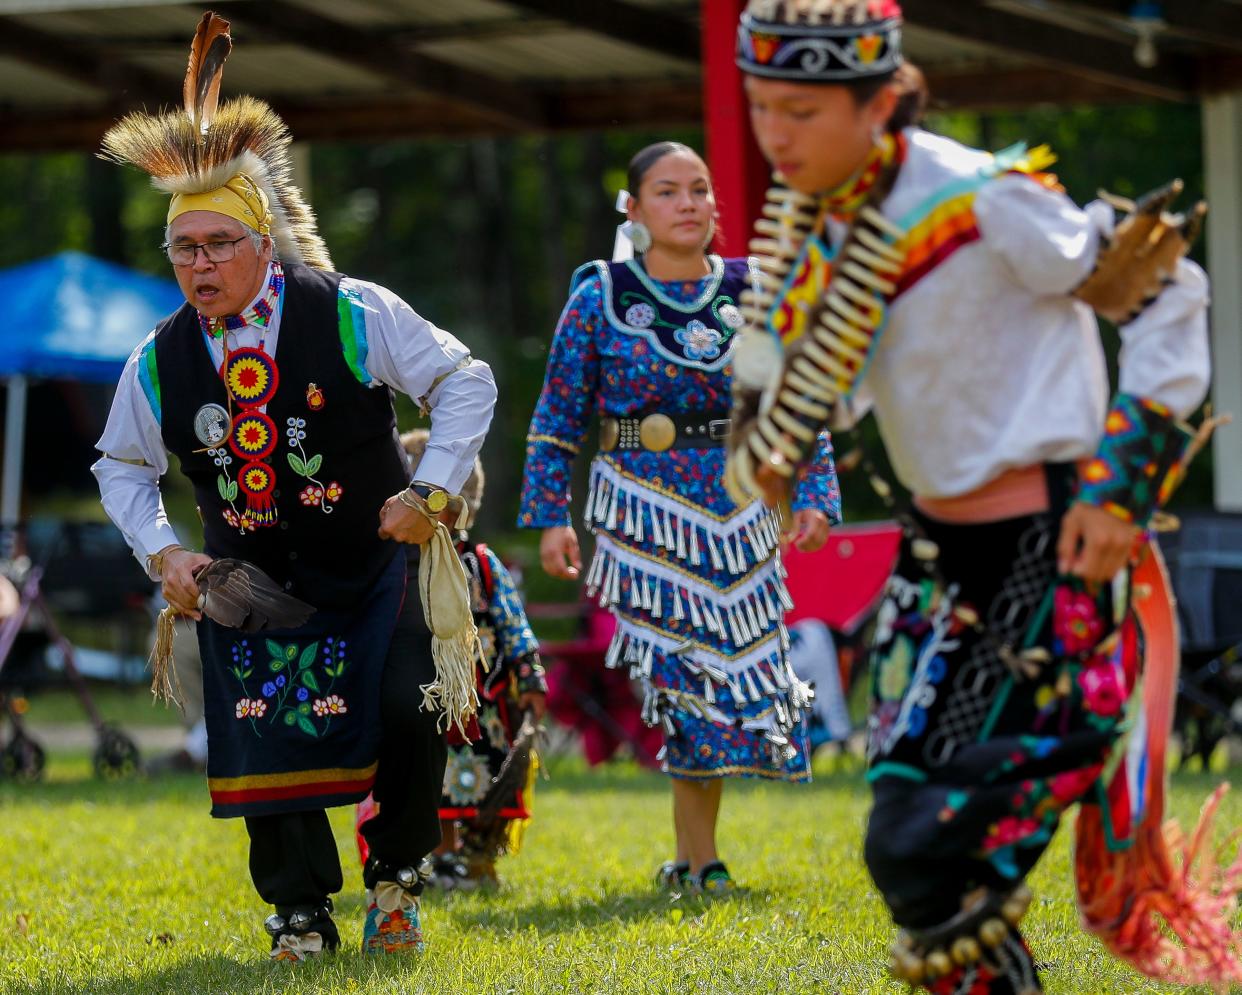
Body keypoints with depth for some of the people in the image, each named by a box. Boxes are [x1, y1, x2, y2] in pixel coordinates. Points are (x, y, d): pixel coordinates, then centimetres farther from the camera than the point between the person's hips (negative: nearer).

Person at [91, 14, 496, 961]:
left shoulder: (353, 315, -11)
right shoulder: (160, 361, -3)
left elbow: (466, 381, -5)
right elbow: (123, 465, 13)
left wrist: (430, 491, -14)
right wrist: (161, 551, -2)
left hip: (374, 566, -2)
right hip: (247, 588, 2)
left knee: (409, 716, -14)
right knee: (269, 738, -3)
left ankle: (397, 877, 10)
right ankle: (300, 912, 15)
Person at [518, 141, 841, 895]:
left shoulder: (752, 293, 7)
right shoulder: (600, 297, 1)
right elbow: (558, 416, 3)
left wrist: (815, 495, 1)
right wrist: (551, 516, -3)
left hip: (740, 513, 3)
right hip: (645, 512, -3)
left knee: (745, 671, 1)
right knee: (686, 671, -10)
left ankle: (694, 853, 15)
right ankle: (699, 856, -1)